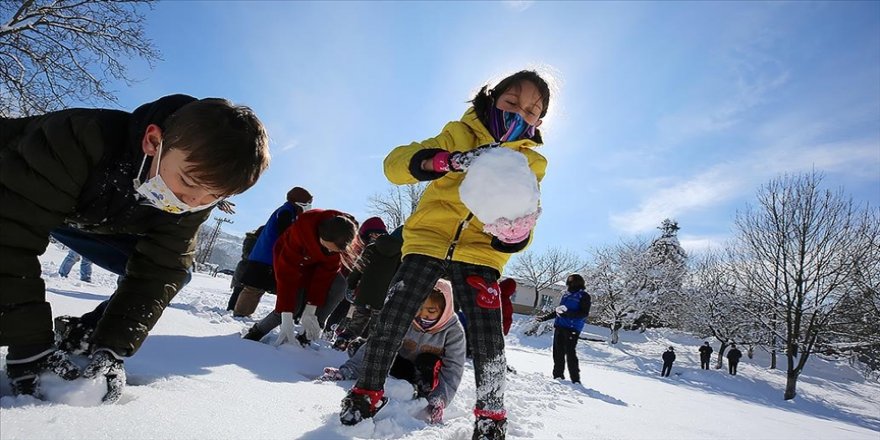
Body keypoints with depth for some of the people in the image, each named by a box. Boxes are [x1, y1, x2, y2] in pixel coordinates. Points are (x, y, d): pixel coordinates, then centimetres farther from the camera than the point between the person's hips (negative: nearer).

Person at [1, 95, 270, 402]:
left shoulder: (192, 203, -27)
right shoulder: (81, 141, -42)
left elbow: (156, 272, -24)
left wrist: (111, 347, -33)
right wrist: (29, 346, -42)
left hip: (92, 221, 4)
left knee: (175, 270, -10)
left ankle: (82, 333, -1)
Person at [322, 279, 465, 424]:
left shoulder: (454, 331, -20)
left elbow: (452, 370, -25)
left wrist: (439, 400, -41)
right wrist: (347, 371, -35)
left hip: (425, 376, -2)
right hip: (399, 370, 2)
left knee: (429, 361, -32)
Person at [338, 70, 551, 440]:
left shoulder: (531, 163, 6)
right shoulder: (459, 133, 0)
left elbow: (509, 241, 0)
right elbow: (396, 163, -15)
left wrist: (515, 234, -26)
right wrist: (450, 160, -34)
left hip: (479, 255, 1)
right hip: (429, 241, -1)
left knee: (489, 346, -7)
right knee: (391, 323, -3)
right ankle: (365, 395, 23)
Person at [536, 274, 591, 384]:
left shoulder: (584, 296, 0)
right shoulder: (566, 295, 19)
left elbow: (584, 313, -10)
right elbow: (557, 311, 26)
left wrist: (568, 313, -20)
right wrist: (544, 318, 24)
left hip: (572, 329, -6)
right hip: (559, 326, 6)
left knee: (570, 353, -10)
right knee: (558, 352, 5)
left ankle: (576, 379, -3)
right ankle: (558, 375, 16)